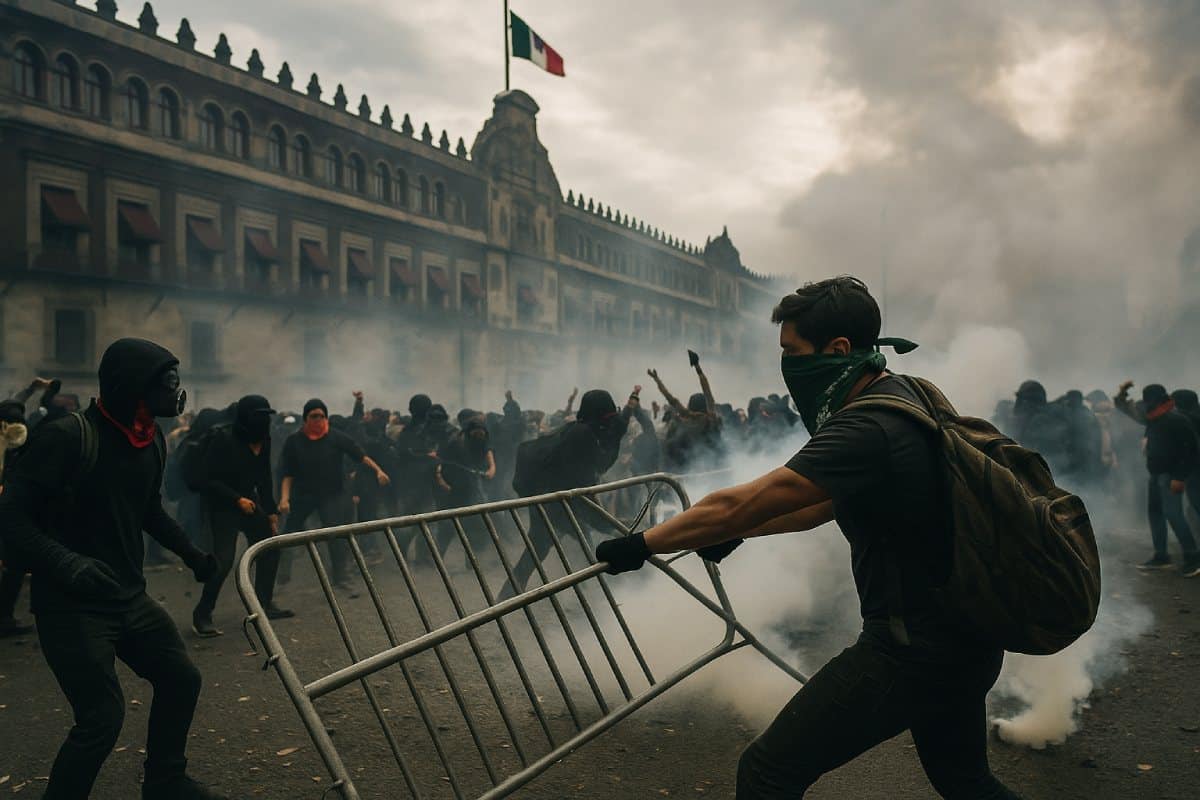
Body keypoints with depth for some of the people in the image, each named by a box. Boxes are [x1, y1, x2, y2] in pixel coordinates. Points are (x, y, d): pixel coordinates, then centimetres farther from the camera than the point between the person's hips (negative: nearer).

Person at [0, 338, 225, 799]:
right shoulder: (66, 437, -19)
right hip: (71, 605, -7)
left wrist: (190, 553, 10)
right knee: (102, 717, -10)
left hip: (130, 599, 8)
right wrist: (67, 563, -31)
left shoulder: (151, 441, 4)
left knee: (181, 678, 11)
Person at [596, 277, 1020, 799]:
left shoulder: (865, 431, -25)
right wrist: (736, 533, 19)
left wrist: (641, 545, -13)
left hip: (910, 650, -10)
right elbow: (828, 501, 17)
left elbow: (735, 505, -24)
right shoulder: (908, 396, 6)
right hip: (966, 643, 10)